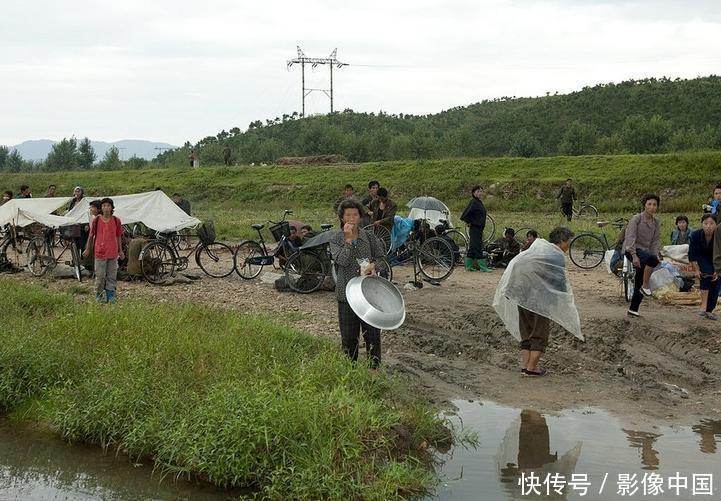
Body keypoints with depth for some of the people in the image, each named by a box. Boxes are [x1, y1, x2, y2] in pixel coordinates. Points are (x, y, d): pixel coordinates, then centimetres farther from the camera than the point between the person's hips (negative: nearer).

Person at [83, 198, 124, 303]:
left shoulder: (116, 220, 2)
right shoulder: (96, 220, -2)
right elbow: (91, 236, 7)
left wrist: (120, 251, 13)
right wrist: (88, 249, 13)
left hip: (113, 253, 1)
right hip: (100, 252, -1)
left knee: (112, 276, 6)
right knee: (100, 276, 3)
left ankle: (110, 296, 16)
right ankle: (99, 295, 17)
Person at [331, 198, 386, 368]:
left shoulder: (369, 236, 0)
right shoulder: (336, 238, -3)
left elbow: (381, 257, 8)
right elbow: (342, 261, -17)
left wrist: (374, 265, -12)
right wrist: (348, 239, -22)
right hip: (346, 293, 0)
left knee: (372, 332, 5)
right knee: (348, 335, 9)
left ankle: (375, 366, 19)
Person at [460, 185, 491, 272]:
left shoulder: (479, 202, 13)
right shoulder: (473, 202, -15)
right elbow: (464, 216, -22)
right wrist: (470, 222, -10)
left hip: (479, 228, 9)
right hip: (474, 228, -9)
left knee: (472, 248, 12)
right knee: (478, 248, -7)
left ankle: (468, 266, 16)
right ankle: (483, 267, -6)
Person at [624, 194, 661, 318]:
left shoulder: (656, 222, 9)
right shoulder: (636, 219, -8)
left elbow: (656, 241, 6)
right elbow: (631, 238, -16)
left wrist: (655, 255, -10)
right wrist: (634, 256, -26)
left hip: (645, 251, 6)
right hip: (631, 250, -6)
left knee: (639, 283, 6)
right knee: (652, 259, -35)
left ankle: (633, 309, 16)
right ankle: (645, 286, -23)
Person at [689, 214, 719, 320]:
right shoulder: (696, 235, -27)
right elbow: (692, 254, -16)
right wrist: (696, 270, -19)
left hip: (716, 261, 1)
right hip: (702, 259, -1)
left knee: (716, 283, -4)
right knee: (706, 274, -27)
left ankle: (709, 310, 10)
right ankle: (704, 306, -26)